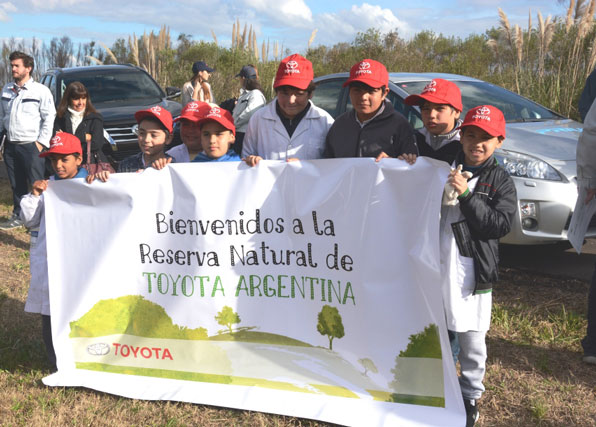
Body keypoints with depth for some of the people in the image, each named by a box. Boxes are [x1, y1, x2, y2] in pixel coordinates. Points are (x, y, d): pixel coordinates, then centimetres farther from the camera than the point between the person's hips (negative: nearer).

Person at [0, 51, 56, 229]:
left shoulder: (41, 91, -5)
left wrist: (42, 142, -10)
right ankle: (18, 216, 24)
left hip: (31, 146, -6)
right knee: (17, 185, 13)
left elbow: (49, 118, -6)